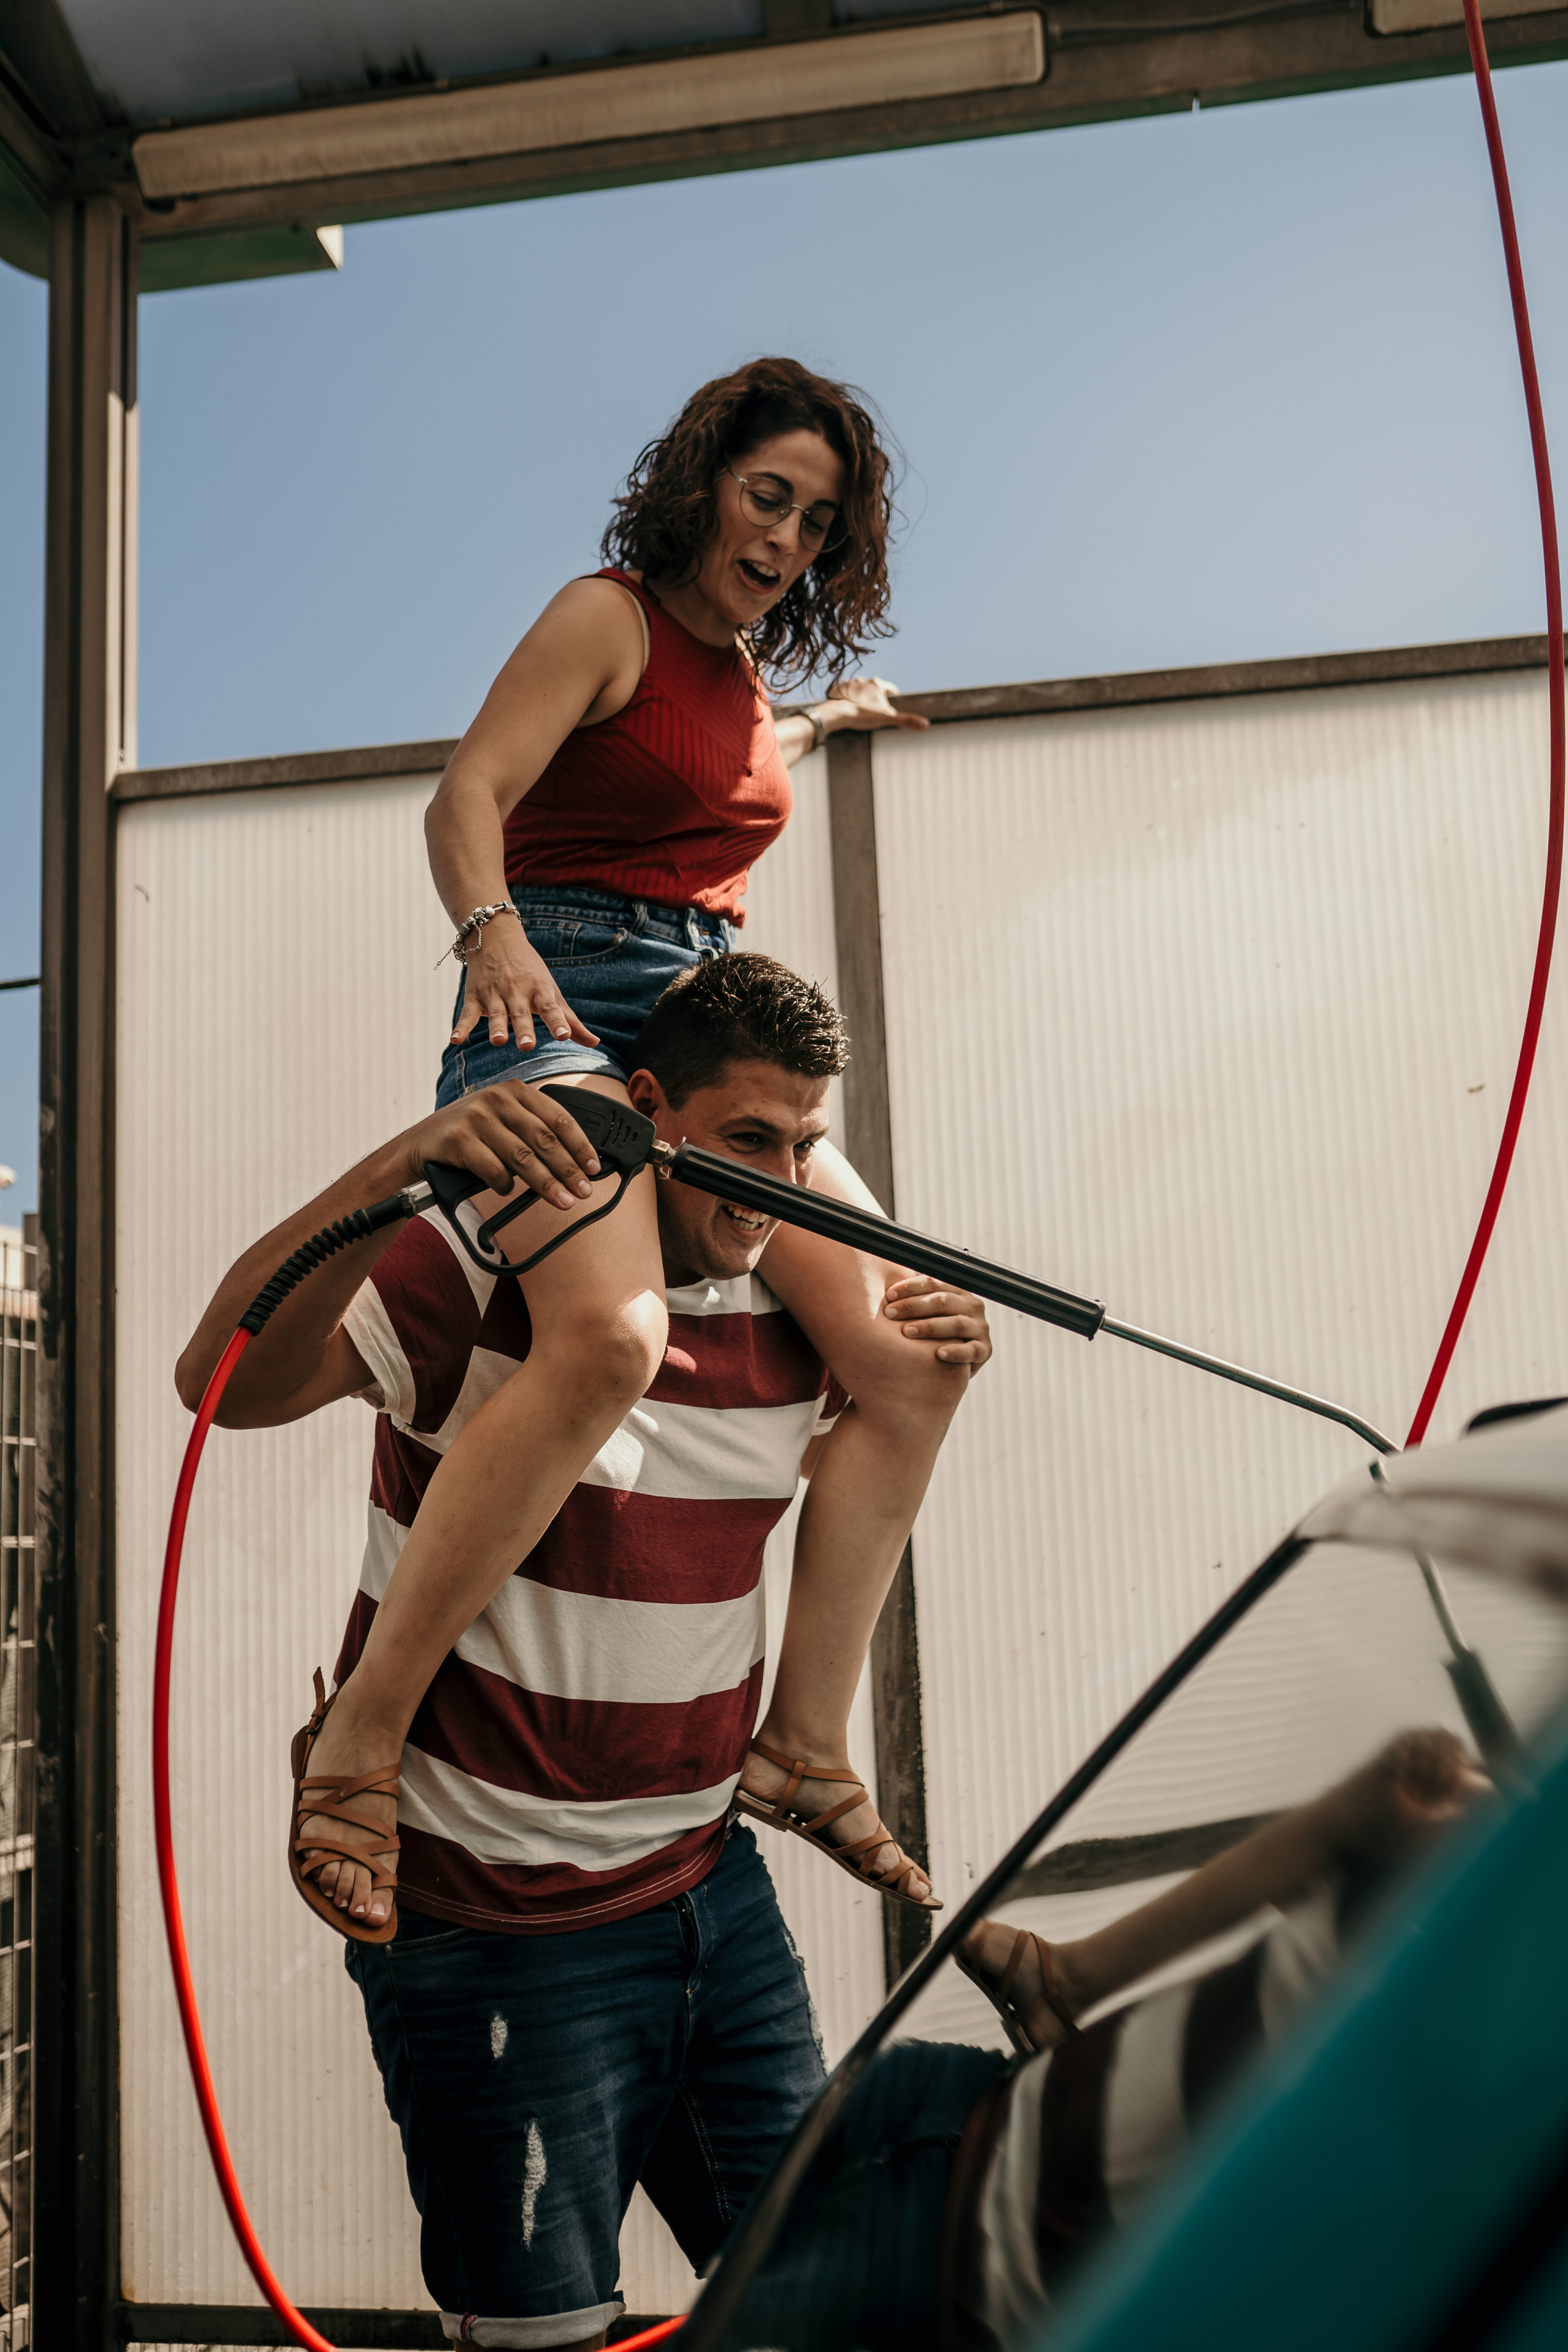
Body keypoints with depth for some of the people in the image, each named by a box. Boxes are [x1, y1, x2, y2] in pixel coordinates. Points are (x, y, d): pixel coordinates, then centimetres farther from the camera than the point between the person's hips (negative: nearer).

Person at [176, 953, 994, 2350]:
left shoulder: (787, 1306, 2)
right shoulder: (483, 1265, -17)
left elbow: (821, 1483, 21)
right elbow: (228, 1383, -29)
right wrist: (393, 1175, -42)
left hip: (709, 1882, 6)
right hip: (496, 1918, -6)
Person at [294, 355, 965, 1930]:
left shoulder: (748, 667, 23)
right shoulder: (610, 615, 1)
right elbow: (465, 799, -12)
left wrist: (818, 724, 56)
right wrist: (493, 934, -31)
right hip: (562, 1005, -7)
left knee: (913, 1353, -9)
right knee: (611, 1340, -35)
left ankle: (803, 1742, 0)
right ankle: (368, 1727, -23)